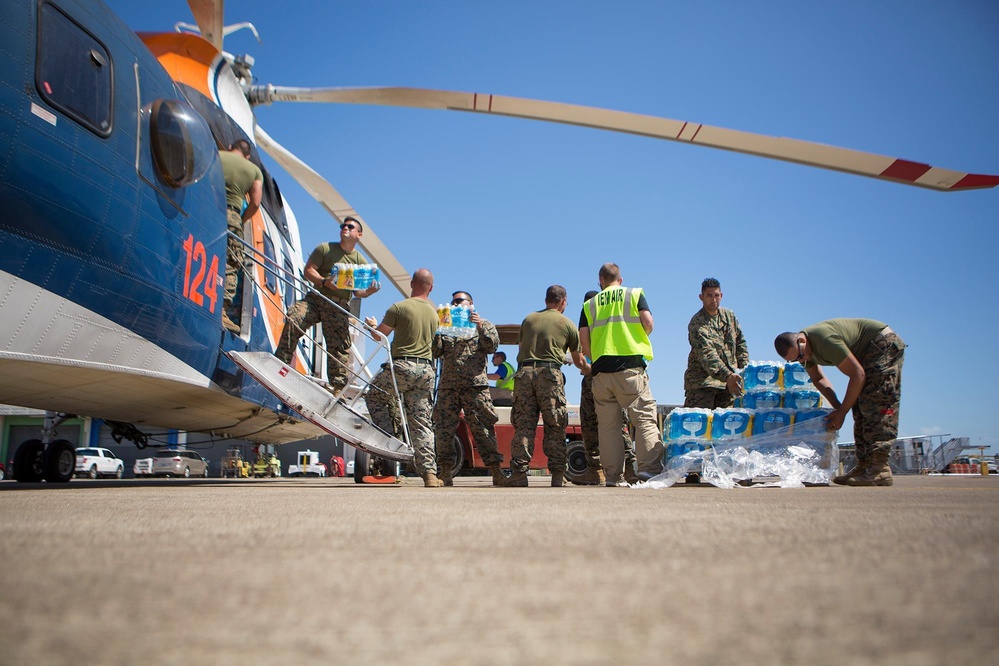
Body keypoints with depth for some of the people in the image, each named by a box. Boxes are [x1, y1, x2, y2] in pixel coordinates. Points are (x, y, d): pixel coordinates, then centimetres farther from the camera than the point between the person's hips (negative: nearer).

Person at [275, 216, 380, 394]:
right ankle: (281, 362, -17)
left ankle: (337, 388, 4)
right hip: (316, 298, 0)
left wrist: (369, 291, -14)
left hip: (340, 308, 1)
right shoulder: (325, 248, 7)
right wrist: (325, 282, -18)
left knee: (340, 348, -5)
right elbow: (308, 270, 0)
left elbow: (358, 292, 10)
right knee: (293, 319, -25)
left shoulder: (360, 261, 11)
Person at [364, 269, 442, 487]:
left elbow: (379, 336, 4)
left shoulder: (399, 308, -4)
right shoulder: (433, 313, 14)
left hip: (402, 365, -5)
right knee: (422, 423, 6)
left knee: (374, 395, 22)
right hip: (426, 369, 5)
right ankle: (429, 472, 0)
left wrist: (372, 325, 27)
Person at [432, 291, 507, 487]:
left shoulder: (484, 325, 18)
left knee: (482, 427, -7)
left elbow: (492, 345, 1)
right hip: (447, 386, 3)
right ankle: (445, 472, 5)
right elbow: (435, 351, 11)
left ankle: (496, 472, -5)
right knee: (444, 428, -2)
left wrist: (480, 327, -10)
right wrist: (436, 330, -2)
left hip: (476, 385, -3)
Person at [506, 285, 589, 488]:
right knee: (555, 427, 3)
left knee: (524, 425, 2)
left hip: (524, 372, 2)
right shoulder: (567, 324, 12)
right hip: (550, 373, -2)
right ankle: (557, 474, 0)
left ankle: (519, 472, -4)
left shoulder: (528, 319, 19)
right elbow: (579, 361, 20)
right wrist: (591, 370, 39)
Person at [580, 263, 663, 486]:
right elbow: (648, 323, -2)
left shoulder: (590, 304, 15)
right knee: (644, 417, -3)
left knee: (608, 423, 3)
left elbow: (584, 341, 8)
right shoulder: (635, 293, 11)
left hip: (601, 368, 2)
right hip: (631, 365, -2)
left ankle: (613, 475, 3)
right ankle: (650, 468, -14)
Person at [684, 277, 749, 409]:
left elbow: (740, 343, 19)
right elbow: (707, 354, -24)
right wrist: (727, 375, -35)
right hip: (702, 381, -6)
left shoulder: (730, 316, 11)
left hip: (728, 381, 6)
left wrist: (744, 369, 7)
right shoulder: (696, 323, -12)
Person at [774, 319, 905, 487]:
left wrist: (842, 412, -22)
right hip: (867, 352, 9)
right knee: (861, 409, 2)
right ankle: (864, 466, -1)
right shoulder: (805, 350, -4)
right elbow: (818, 379, 10)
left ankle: (880, 469, -26)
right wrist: (837, 407, -5)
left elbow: (858, 374, -28)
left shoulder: (825, 339, -32)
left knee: (877, 405, -20)